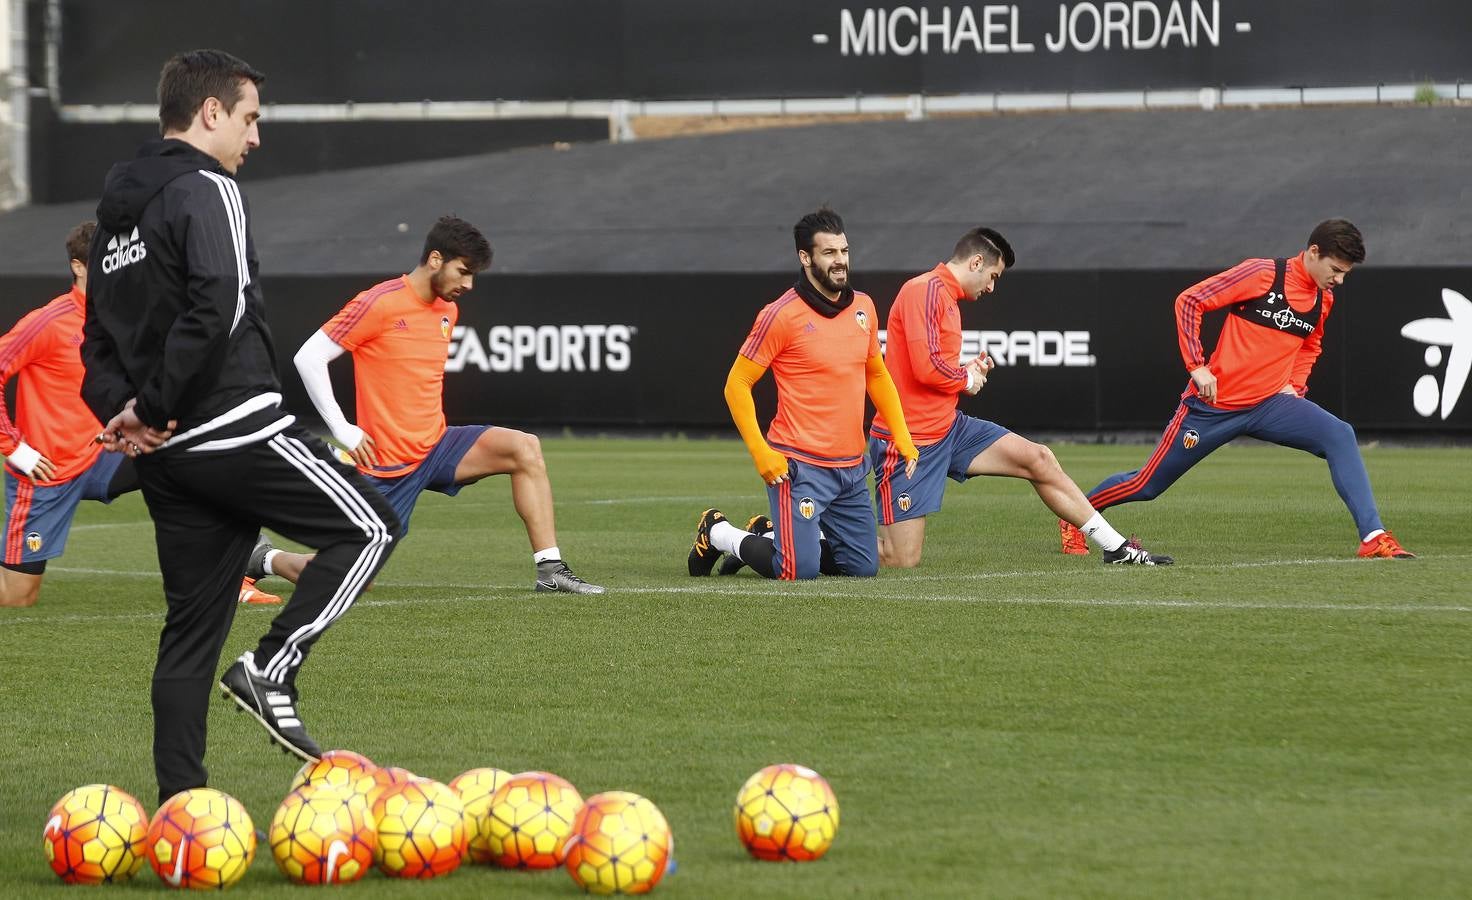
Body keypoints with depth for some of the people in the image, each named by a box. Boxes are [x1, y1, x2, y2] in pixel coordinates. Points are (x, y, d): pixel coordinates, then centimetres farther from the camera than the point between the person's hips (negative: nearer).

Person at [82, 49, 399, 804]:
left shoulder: (118, 210, 19)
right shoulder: (207, 191, -9)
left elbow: (97, 340, 18)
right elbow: (217, 309, -24)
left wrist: (121, 411, 1)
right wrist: (154, 408, -16)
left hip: (166, 456, 9)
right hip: (235, 430, -9)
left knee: (193, 626, 10)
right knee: (368, 525, 4)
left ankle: (178, 801, 7)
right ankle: (272, 670, -6)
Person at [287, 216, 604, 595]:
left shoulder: (448, 310, 10)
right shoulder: (379, 304, -14)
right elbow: (308, 357, -14)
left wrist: (430, 425, 14)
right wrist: (343, 430, -15)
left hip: (436, 445, 7)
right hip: (388, 462, -7)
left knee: (525, 448, -13)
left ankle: (550, 570, -12)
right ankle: (263, 558, 18)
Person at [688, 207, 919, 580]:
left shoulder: (863, 308, 8)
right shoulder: (781, 315, -12)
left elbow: (877, 375, 22)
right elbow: (736, 385, -9)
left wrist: (902, 437, 12)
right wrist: (761, 453, -15)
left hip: (852, 468, 7)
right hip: (799, 466, -7)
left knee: (864, 568, 7)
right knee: (800, 571, -13)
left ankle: (774, 536, 28)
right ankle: (718, 533, 15)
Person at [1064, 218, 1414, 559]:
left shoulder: (1323, 299, 6)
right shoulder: (1263, 274, -14)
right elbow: (1189, 301, -13)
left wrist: (1294, 384, 11)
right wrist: (1197, 366, -16)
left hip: (1270, 404, 5)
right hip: (1215, 404, -5)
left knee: (1340, 436, -20)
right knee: (1146, 485, 4)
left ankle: (1373, 537, -22)